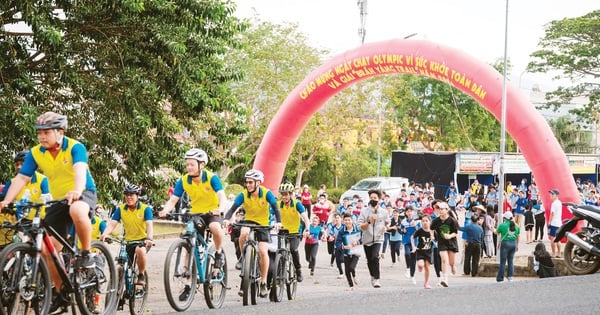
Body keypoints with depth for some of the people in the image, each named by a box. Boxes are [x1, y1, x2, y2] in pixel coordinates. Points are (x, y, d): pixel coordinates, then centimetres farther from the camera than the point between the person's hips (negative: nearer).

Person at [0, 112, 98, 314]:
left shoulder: (75, 147, -18)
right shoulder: (35, 153, -5)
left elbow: (80, 169, -35)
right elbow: (21, 178, -12)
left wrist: (77, 191, -55)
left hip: (84, 193, -5)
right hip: (58, 200, 5)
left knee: (77, 211, -42)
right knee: (48, 249, -5)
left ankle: (86, 254, -20)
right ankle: (61, 296, 8)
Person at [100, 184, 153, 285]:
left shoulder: (145, 209, -11)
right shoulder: (120, 209, -4)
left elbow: (149, 225, -24)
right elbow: (112, 224, -15)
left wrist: (149, 238, -44)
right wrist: (104, 234, -36)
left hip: (143, 240, -3)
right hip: (128, 241, 3)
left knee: (140, 250, -36)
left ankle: (141, 275, -15)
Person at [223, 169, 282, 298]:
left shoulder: (266, 193, -16)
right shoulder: (243, 195, -12)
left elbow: (275, 208, -24)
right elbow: (233, 208, -20)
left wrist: (278, 222, -43)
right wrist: (226, 219, -40)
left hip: (263, 224, -1)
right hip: (248, 221, 1)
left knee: (263, 251, -15)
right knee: (244, 233, -35)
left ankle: (263, 283, -1)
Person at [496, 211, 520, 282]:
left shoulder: (502, 225, -8)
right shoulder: (516, 226, 5)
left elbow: (497, 233, 6)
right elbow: (517, 236, 11)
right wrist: (517, 245, 20)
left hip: (505, 243, -4)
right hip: (513, 243, 4)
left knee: (503, 261, 1)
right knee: (511, 260, 12)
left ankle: (500, 278, 4)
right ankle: (510, 276, 9)